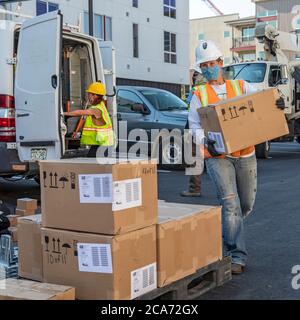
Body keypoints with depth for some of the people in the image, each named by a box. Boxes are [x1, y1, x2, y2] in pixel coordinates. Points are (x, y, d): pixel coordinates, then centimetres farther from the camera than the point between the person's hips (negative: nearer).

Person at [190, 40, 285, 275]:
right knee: (230, 203, -11)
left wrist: (277, 105, -20)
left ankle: (225, 229, 38)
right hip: (217, 156, -3)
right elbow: (195, 126, 2)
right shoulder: (199, 95, 8)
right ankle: (237, 255, -6)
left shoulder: (241, 87, 12)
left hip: (246, 154, 3)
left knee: (247, 204, 11)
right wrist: (208, 142, -17)